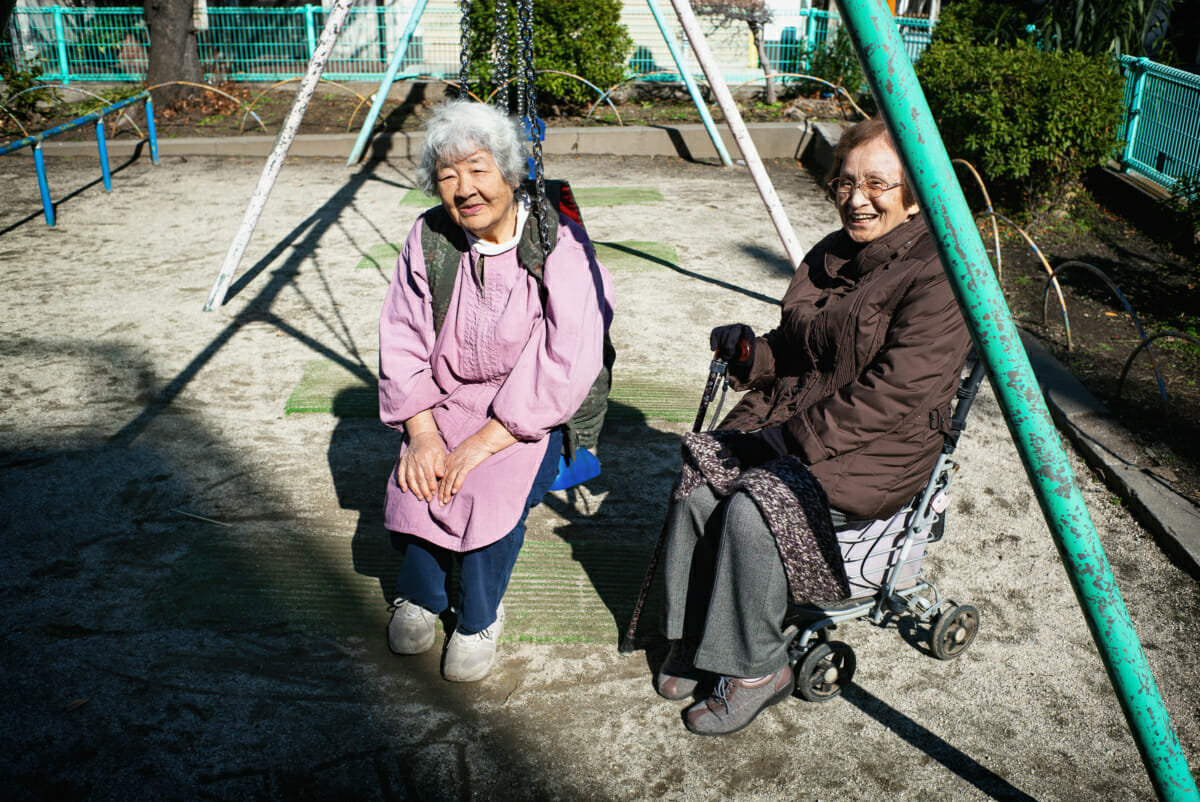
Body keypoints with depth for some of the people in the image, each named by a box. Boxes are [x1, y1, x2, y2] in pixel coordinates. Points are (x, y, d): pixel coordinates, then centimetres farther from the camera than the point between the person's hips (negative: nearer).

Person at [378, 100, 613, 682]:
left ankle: (480, 617, 4)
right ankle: (422, 595, 14)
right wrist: (423, 433, -15)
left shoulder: (559, 243, -14)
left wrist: (481, 444, -24)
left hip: (535, 415, -3)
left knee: (490, 496, -28)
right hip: (445, 403, 4)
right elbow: (402, 343, 0)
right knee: (414, 489, -21)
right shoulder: (428, 238, -1)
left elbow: (564, 366, -20)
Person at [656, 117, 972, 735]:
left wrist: (802, 438, -22)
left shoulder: (937, 276, -14)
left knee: (754, 507, -28)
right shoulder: (830, 256, 12)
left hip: (877, 452, -7)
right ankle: (693, 638, 1)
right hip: (789, 422, 7)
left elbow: (894, 391, -21)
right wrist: (751, 352, -2)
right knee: (697, 482, -17)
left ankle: (758, 670, -7)